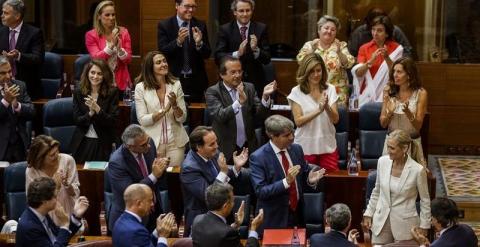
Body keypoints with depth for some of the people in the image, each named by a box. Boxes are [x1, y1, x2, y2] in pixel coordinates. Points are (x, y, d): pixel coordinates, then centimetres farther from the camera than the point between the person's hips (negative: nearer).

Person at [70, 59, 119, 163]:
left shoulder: (112, 93, -4)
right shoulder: (78, 93, 2)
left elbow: (113, 121, -10)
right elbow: (77, 120, -2)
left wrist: (97, 109, -25)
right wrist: (90, 113, -22)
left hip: (103, 144, -2)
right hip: (82, 143, 2)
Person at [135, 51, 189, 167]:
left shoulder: (175, 84, 2)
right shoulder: (141, 88, -4)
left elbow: (182, 118, 1)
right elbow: (142, 120, -8)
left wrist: (174, 105, -17)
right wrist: (164, 110, -17)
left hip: (175, 142, 2)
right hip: (152, 142, -2)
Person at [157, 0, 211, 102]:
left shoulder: (200, 26, 4)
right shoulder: (164, 25, -2)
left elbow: (207, 54, 0)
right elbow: (162, 52, -10)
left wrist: (199, 43, -21)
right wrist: (178, 41, -26)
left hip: (196, 81, 2)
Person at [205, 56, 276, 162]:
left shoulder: (249, 88, 5)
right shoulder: (212, 92, -7)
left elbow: (260, 115, -1)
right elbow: (220, 116, -22)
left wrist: (265, 96, -19)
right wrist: (239, 102, -36)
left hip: (249, 147, 3)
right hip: (225, 150, -3)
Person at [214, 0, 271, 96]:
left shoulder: (261, 28, 1)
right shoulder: (225, 29, -1)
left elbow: (267, 59, -2)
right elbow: (217, 57, -8)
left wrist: (256, 50, -23)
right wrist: (237, 54, -24)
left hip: (256, 82, 1)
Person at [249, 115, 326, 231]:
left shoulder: (296, 149, 2)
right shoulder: (258, 157, -14)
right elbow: (260, 191, -19)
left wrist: (310, 180, -11)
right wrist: (286, 181, -30)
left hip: (297, 213, 5)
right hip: (275, 218, -5)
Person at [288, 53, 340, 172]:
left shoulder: (330, 89, 3)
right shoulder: (296, 92, -5)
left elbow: (335, 119, -3)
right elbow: (298, 121, -12)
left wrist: (327, 107, -23)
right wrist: (318, 110, -24)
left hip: (327, 146, 2)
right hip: (305, 147, -2)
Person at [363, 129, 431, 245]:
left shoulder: (417, 170, -16)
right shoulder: (382, 162, -4)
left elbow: (425, 200, -4)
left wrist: (424, 227, -1)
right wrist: (369, 213, 10)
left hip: (405, 224, -4)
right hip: (381, 221, 4)